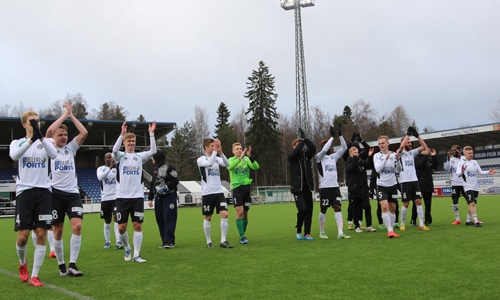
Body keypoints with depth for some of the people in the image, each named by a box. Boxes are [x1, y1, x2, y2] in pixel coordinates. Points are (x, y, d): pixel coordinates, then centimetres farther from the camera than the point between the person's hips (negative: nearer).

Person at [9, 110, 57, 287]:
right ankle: (22, 263, 28)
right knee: (23, 236, -4)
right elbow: (14, 155, -18)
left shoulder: (45, 142, 9)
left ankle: (34, 276, 3)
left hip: (43, 191, 1)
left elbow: (53, 154, -15)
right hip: (24, 191, -1)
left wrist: (40, 136, -30)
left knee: (41, 234, -4)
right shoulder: (17, 142, 8)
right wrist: (31, 139, -33)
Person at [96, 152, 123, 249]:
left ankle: (118, 241, -21)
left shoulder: (117, 168, 6)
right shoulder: (101, 168, 4)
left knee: (116, 217, -16)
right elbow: (100, 177, -17)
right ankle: (107, 241, 23)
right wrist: (110, 168, -26)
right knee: (107, 221, 10)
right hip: (105, 198, 1)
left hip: (116, 197, -1)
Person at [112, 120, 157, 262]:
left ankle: (136, 255, 3)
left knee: (138, 225, -2)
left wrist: (151, 134, -16)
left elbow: (152, 151, -8)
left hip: (137, 196, 1)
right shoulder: (120, 156, 3)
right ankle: (127, 249, 26)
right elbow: (115, 150, -20)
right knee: (121, 227, 1)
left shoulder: (139, 156, 8)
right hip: (122, 196, -1)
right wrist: (122, 133, -30)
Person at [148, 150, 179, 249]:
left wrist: (166, 188, -19)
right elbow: (153, 184, 21)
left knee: (169, 218, -9)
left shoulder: (169, 167, -6)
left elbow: (175, 181, -11)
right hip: (158, 197, 8)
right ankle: (164, 241, 12)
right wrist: (150, 198, 19)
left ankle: (169, 241, -10)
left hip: (169, 196, -7)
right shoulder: (156, 169, 17)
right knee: (160, 219, 5)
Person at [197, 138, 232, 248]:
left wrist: (220, 152, -19)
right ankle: (209, 241, 16)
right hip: (207, 193, -3)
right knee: (208, 217, 5)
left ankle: (223, 240, -4)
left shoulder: (217, 159, 10)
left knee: (224, 214, -9)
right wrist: (215, 151, -23)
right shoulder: (201, 160, -2)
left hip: (219, 192, 4)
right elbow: (209, 163, -23)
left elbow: (227, 164, -9)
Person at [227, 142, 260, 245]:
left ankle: (242, 235, 22)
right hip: (236, 188, -3)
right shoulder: (231, 160, 2)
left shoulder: (247, 159, 7)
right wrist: (240, 157, -31)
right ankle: (242, 237, -11)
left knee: (245, 213, 8)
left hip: (246, 187, 3)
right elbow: (230, 166, -22)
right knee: (239, 212, -13)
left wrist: (250, 156, -23)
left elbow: (256, 167, -9)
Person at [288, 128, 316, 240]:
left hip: (307, 188, 4)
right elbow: (297, 151, -22)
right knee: (302, 209, -14)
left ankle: (307, 234, 10)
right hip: (297, 189, -4)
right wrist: (302, 139, -12)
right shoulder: (291, 156, -1)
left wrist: (305, 138, -13)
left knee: (309, 211, 3)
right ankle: (298, 230, 9)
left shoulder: (306, 154, 10)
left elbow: (313, 148, -8)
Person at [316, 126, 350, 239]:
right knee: (323, 210, 5)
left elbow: (344, 148, 6)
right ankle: (322, 232, 18)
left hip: (335, 186, 5)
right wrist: (332, 137, -20)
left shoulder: (334, 156, 14)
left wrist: (340, 135, -5)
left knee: (338, 208, -5)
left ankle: (340, 233, -9)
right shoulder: (319, 157, -2)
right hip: (324, 187, -5)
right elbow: (324, 150, -23)